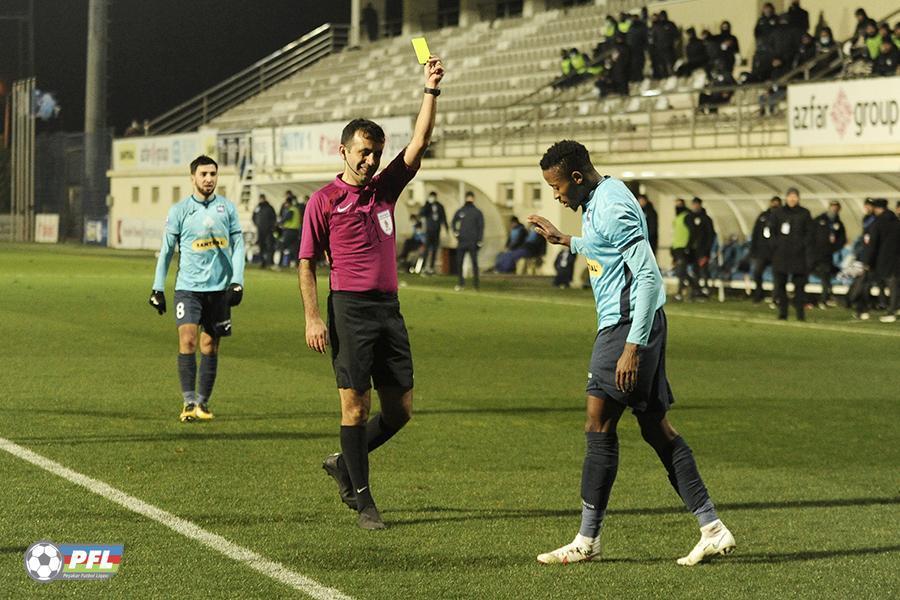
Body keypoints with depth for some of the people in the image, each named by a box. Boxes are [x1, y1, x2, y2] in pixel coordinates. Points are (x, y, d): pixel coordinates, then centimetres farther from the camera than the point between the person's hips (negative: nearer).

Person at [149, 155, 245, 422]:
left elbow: (237, 244, 7)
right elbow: (166, 250, 6)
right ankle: (188, 402, -11)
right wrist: (158, 288, 3)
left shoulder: (227, 208, 6)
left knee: (210, 346, 5)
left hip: (219, 288, 2)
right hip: (188, 287, -2)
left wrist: (237, 281, -4)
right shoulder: (179, 210, 2)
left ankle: (203, 403, 14)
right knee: (187, 340, -14)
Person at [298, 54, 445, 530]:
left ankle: (344, 464, 26)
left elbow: (419, 142, 7)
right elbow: (306, 263, 0)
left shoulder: (386, 188, 13)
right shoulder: (323, 201, 0)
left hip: (389, 308, 5)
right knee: (356, 403, -6)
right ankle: (362, 500, 1)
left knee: (400, 409, 5)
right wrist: (312, 318, -10)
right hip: (350, 307, -5)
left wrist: (431, 90, -2)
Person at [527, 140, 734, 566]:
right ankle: (712, 530, 8)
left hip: (629, 325, -10)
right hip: (622, 325, 10)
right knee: (656, 428, 8)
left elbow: (648, 277, -22)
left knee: (598, 427, -6)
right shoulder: (597, 201, 14)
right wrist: (564, 240, 37)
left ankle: (587, 541, 0)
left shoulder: (612, 208, -18)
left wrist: (633, 346, -25)